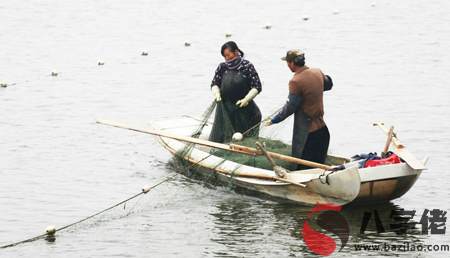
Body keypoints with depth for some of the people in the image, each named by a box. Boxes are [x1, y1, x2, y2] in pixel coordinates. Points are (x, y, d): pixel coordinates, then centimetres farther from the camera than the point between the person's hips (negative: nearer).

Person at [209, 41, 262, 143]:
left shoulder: (247, 67, -6)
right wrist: (216, 93, -11)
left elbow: (257, 87, -5)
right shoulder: (222, 67, 5)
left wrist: (247, 99, -16)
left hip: (243, 108, -3)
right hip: (225, 109, 3)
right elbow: (214, 84, 11)